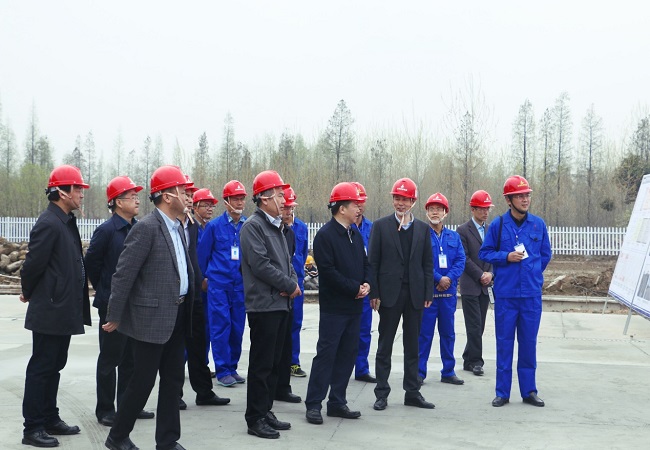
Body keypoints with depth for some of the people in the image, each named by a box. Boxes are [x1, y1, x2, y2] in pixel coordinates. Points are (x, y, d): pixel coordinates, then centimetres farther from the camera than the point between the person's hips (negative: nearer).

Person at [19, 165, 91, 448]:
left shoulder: (67, 222, 11)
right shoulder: (48, 224, -19)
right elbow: (33, 264, -17)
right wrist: (28, 294, -1)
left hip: (64, 311, 9)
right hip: (49, 311, -9)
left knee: (54, 366, 17)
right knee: (41, 368, 0)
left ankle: (50, 419, 28)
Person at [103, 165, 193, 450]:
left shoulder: (178, 228, 11)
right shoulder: (147, 228, -15)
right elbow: (124, 273, -16)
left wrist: (187, 306, 10)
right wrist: (114, 316, -14)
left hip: (177, 317, 8)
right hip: (151, 317, -8)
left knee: (173, 379, 11)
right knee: (143, 381, 2)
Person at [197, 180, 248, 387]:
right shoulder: (214, 226, -2)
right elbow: (202, 254, 5)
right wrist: (202, 277, 11)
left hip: (241, 284, 2)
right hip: (219, 284, -2)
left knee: (237, 327, 8)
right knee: (220, 326, -2)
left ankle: (232, 367, 19)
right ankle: (222, 370, 6)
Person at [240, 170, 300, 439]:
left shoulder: (276, 226, 16)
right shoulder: (253, 226, -12)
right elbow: (261, 265, -19)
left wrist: (293, 283, -2)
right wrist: (290, 286, -12)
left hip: (281, 304, 9)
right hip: (264, 305, -9)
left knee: (274, 363, 13)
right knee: (261, 364, -3)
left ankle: (266, 412, 23)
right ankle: (255, 419, 5)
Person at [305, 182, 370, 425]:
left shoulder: (356, 234, 13)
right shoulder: (325, 235, -12)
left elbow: (365, 263, 17)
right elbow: (328, 271, -18)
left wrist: (366, 283, -3)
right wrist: (354, 288, -16)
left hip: (354, 305, 8)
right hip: (334, 306, -8)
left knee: (347, 354, 10)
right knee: (326, 353, -4)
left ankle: (337, 402, 19)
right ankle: (313, 404, 4)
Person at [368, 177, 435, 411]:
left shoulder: (422, 228, 8)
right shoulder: (381, 226, 0)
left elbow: (427, 264, 8)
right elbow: (372, 262, -2)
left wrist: (428, 294, 1)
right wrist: (374, 293, -8)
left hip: (415, 294, 3)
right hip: (390, 293, -2)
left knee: (412, 346, 9)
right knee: (385, 345, 5)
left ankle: (412, 392, 18)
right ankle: (382, 393, 11)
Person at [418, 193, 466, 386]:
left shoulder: (454, 237, 11)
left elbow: (461, 261, 3)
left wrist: (449, 278, -13)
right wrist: (438, 278, -15)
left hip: (448, 292, 4)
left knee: (448, 332, 10)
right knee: (424, 332, -1)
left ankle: (448, 371, 19)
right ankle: (419, 372, 7)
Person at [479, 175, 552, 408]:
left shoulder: (538, 224, 4)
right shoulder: (498, 225, -2)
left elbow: (545, 255, 14)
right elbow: (484, 253, 3)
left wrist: (532, 273, 11)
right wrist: (507, 257, -10)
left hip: (532, 294, 2)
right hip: (505, 294, -1)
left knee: (529, 343, 8)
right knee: (504, 343, 4)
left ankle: (529, 391, 19)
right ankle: (502, 392, 13)